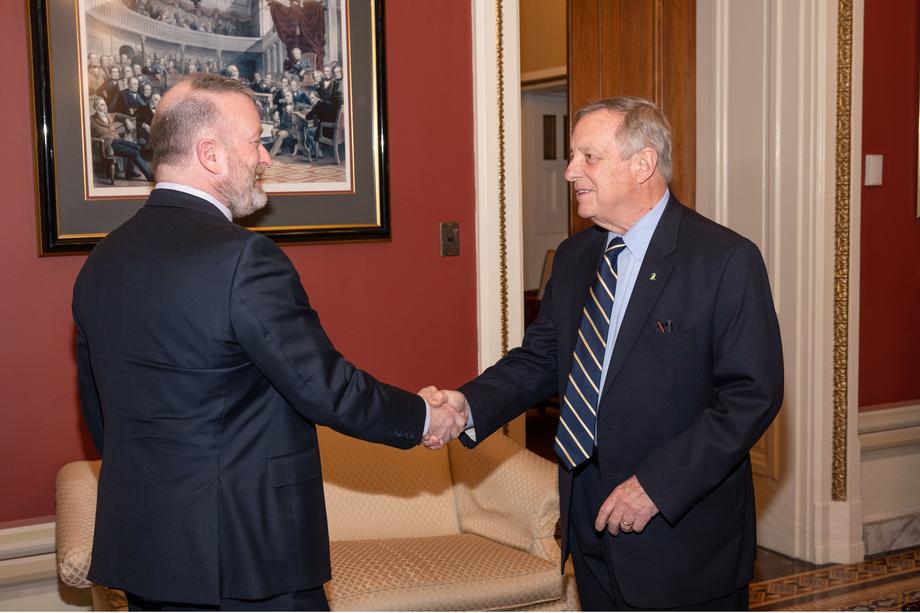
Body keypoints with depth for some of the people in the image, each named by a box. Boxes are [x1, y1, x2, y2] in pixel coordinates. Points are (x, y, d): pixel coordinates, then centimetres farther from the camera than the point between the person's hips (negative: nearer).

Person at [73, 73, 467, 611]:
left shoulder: (101, 262, 5)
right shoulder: (243, 259, -20)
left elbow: (97, 411, 12)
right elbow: (325, 388, -17)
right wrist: (423, 418, -1)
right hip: (246, 553, -8)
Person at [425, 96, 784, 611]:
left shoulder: (727, 260, -14)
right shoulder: (574, 258, 8)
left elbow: (753, 394, -17)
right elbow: (541, 357, 8)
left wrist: (657, 483, -20)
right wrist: (470, 404, -10)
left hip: (684, 533, -6)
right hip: (592, 520, 6)